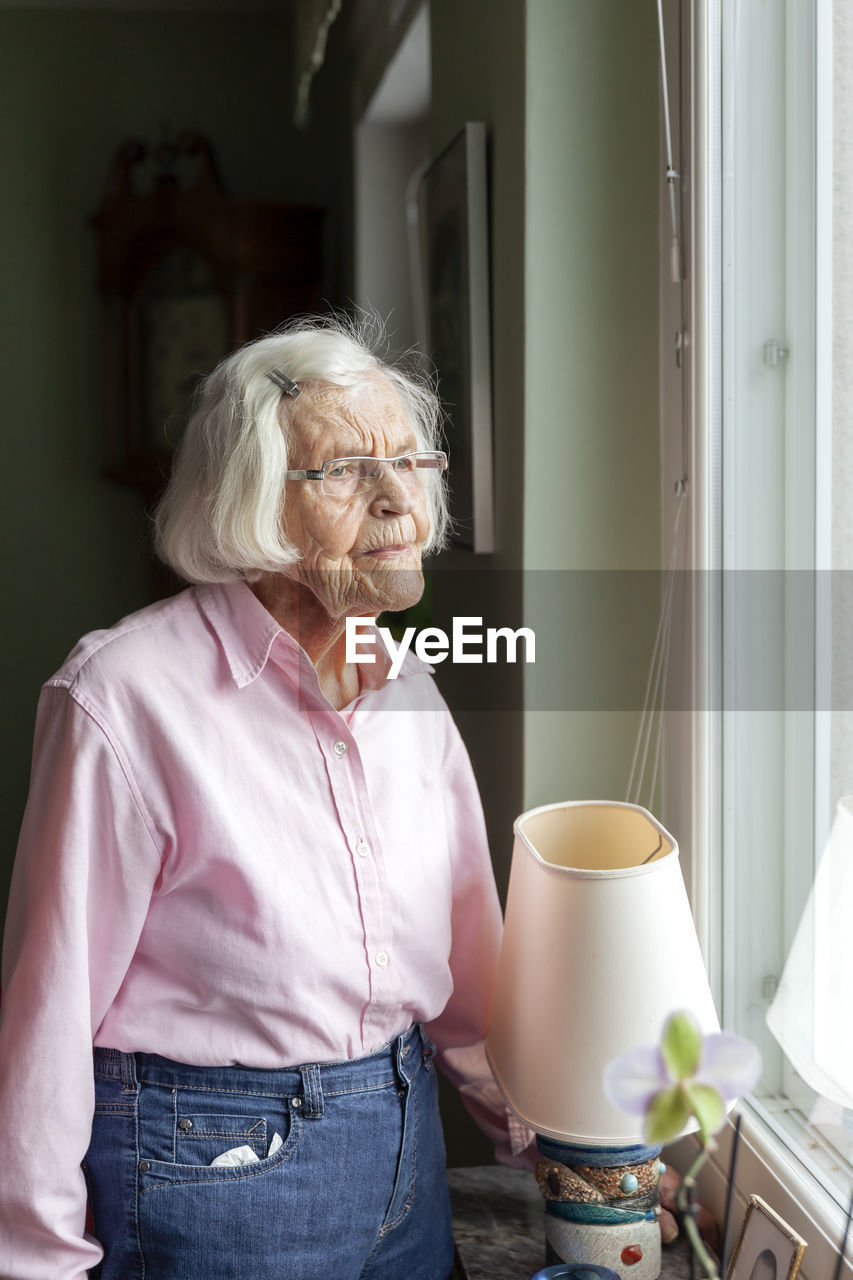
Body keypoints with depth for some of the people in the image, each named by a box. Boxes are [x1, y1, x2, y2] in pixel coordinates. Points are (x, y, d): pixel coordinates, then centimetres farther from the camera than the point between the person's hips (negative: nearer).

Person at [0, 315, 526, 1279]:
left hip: (405, 1147, 7)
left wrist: (540, 1127, 10)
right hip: (212, 1165, -6)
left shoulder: (404, 686, 3)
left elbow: (464, 950, 11)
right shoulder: (128, 694, -18)